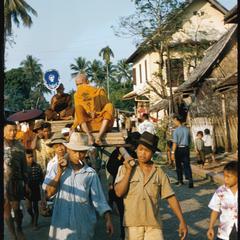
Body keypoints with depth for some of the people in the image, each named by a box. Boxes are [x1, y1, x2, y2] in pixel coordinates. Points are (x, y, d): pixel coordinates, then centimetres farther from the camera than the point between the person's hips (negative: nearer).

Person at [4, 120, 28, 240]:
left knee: (16, 207, 10)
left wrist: (26, 182, 9)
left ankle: (19, 230, 33)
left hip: (16, 181, 2)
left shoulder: (19, 146, 2)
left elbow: (24, 165, 8)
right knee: (6, 209, 6)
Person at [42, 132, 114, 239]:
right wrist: (59, 172, -11)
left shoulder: (91, 173, 1)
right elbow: (49, 193, -3)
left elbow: (99, 199, -2)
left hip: (84, 224, 0)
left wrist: (108, 219, -12)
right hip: (62, 223, 0)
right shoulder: (58, 167, 2)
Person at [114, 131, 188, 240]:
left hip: (154, 224, 1)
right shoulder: (125, 168, 1)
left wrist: (182, 221, -1)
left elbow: (171, 197, 4)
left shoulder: (159, 172, 4)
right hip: (132, 224, -1)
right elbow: (119, 192, -9)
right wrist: (129, 170, -10)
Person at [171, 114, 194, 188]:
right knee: (187, 165, 1)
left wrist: (172, 152, -16)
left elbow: (175, 143, -16)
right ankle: (190, 180, -13)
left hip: (179, 149, -4)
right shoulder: (187, 129, 5)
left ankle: (180, 181, 24)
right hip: (186, 148, 4)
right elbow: (189, 140, 13)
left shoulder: (176, 130, -11)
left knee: (178, 165, 12)